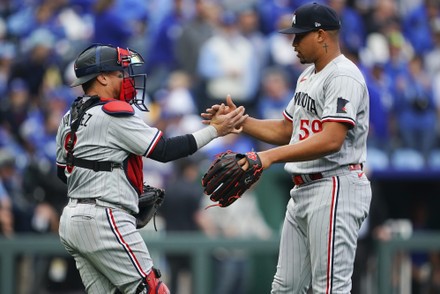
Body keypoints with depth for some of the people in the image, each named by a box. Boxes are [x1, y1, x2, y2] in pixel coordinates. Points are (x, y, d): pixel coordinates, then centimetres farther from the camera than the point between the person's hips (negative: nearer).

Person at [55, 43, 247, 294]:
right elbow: (164, 151, -12)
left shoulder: (71, 118, 14)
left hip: (72, 222, 9)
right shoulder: (113, 114, -12)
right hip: (104, 222, -9)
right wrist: (215, 130, -5)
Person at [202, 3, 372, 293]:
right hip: (303, 190, 11)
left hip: (336, 188, -10)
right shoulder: (308, 76, 18)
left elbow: (331, 141, -26)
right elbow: (285, 130, 25)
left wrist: (271, 156, -33)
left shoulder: (343, 77, -15)